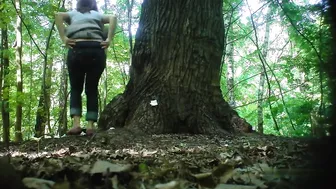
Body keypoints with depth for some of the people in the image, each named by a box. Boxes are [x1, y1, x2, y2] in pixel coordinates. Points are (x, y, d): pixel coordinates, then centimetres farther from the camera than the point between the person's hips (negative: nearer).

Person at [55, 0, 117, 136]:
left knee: (75, 88, 8)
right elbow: (113, 18, 6)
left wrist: (64, 38, -3)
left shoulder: (73, 14, 24)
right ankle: (90, 125, -3)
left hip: (77, 49, -1)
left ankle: (76, 123, -9)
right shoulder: (97, 14, 25)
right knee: (92, 89, 7)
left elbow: (58, 16, 3)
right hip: (97, 50, 1)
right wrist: (109, 40, -1)